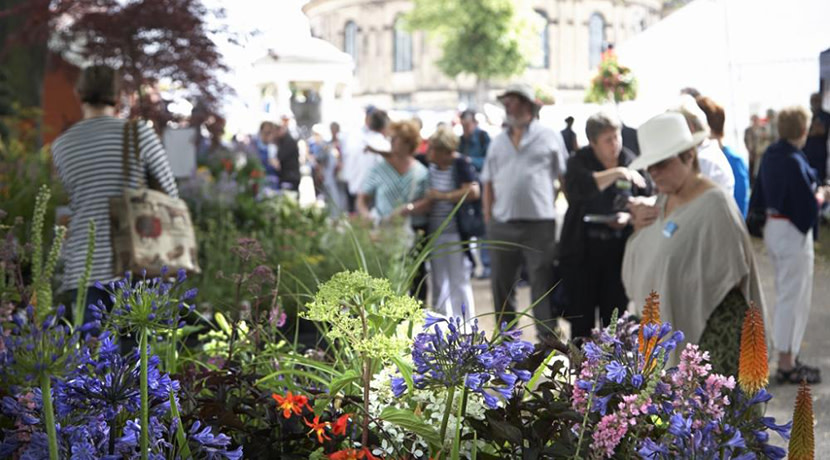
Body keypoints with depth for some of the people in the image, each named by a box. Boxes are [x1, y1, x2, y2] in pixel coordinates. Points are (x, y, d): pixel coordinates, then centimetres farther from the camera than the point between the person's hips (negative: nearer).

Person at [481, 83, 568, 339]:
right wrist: (488, 218, 7)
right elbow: (488, 183, 16)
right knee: (501, 285, 10)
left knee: (543, 284, -4)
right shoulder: (498, 142, 15)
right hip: (502, 225, 4)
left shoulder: (549, 138, 4)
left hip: (540, 224, -4)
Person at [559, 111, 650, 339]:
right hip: (582, 250, -2)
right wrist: (617, 173, -26)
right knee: (582, 315, 3)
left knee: (615, 315, 6)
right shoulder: (579, 162, -3)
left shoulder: (631, 162, 3)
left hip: (619, 251, 2)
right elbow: (578, 188, -26)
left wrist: (629, 217, -12)